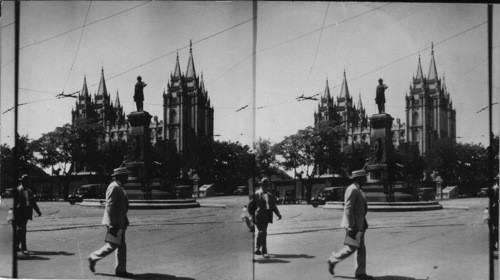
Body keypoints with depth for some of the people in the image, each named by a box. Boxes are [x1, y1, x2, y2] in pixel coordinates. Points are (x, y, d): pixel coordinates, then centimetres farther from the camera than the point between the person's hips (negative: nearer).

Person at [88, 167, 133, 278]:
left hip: (120, 222, 10)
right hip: (115, 222, -10)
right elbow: (109, 206, -21)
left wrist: (124, 222, 21)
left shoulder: (119, 187, 15)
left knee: (121, 246, 9)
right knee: (112, 245, -3)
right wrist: (112, 223, -23)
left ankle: (121, 270, 12)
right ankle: (93, 258, 15)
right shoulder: (114, 187, -16)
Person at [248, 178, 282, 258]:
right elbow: (250, 205, 1)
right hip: (259, 217, -6)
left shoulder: (270, 196, 17)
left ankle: (258, 249, 26)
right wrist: (253, 215, -5)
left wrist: (278, 214, 3)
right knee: (263, 233, -14)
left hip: (266, 218, 6)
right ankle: (264, 251, -14)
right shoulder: (256, 194, -1)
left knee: (261, 233, 13)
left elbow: (273, 206, 17)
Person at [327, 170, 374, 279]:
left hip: (359, 225, 10)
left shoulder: (358, 190, 16)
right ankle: (333, 260, 13)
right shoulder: (352, 190, -16)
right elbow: (348, 209, -21)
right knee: (351, 248, -4)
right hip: (353, 225, -10)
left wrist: (364, 224, 21)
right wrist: (350, 226, -23)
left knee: (361, 249, 8)